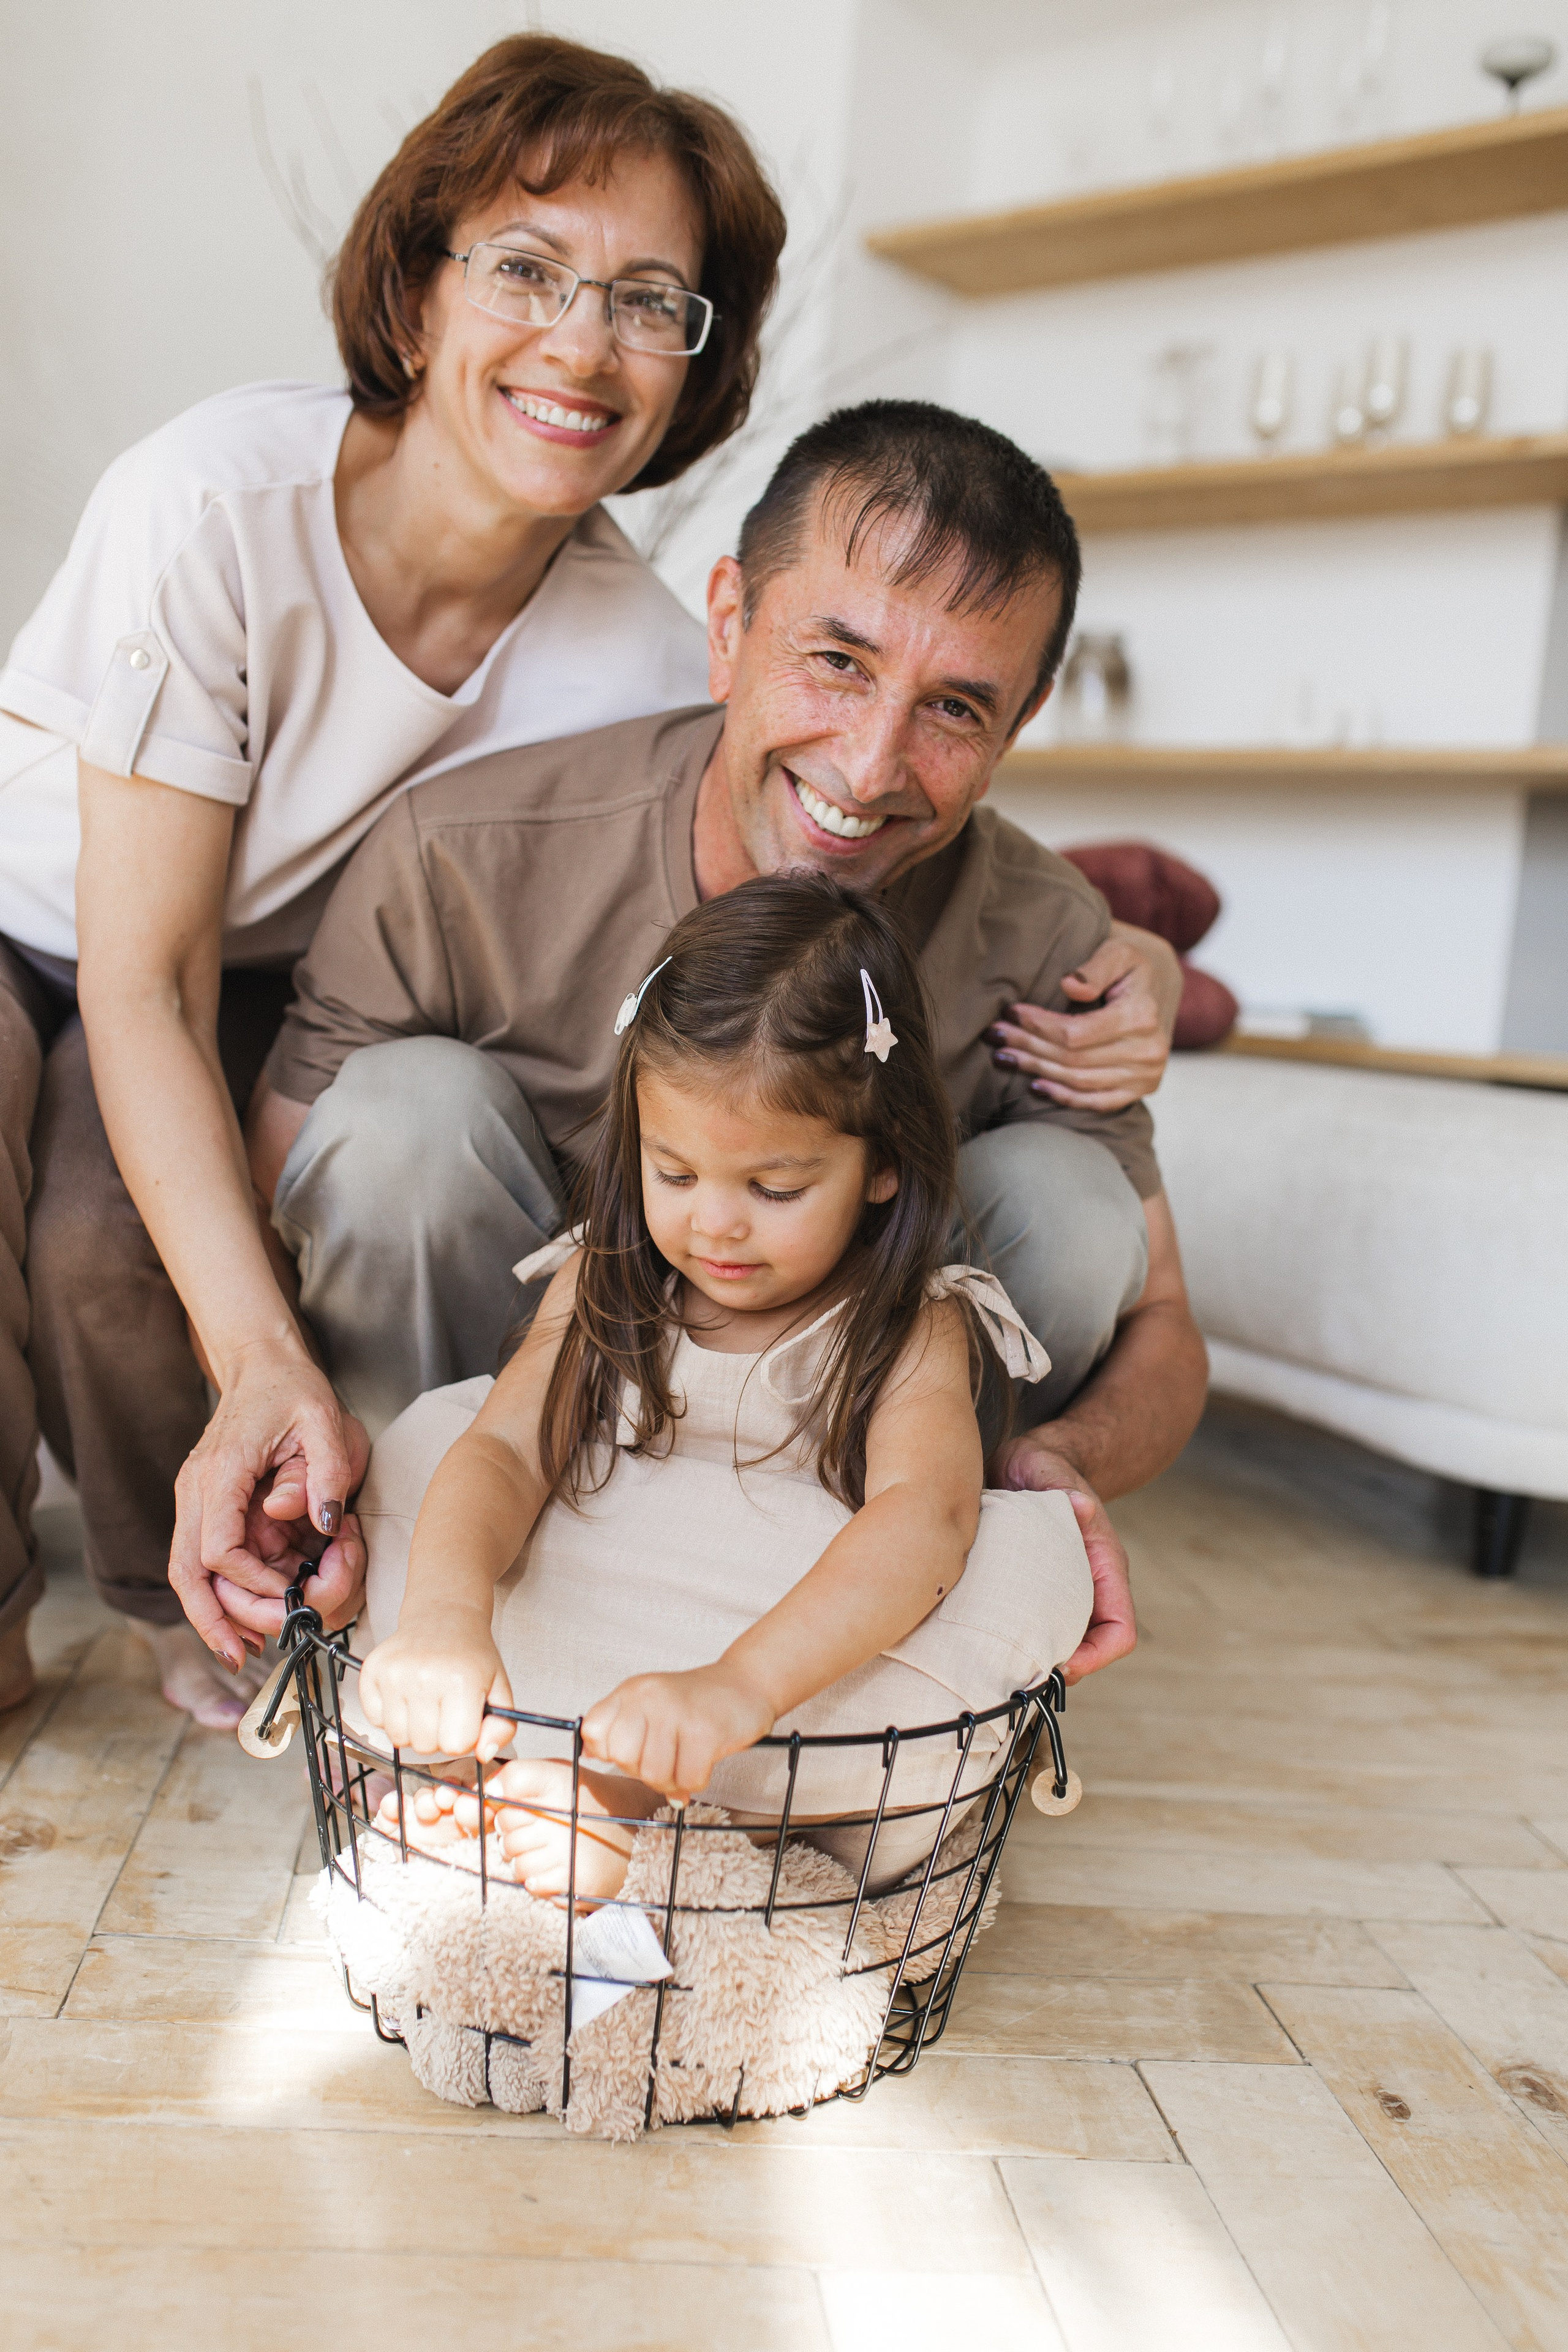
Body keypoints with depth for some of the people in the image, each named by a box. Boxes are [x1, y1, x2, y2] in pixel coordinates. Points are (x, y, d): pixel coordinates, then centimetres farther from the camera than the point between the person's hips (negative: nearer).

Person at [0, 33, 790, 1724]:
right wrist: (265, 1357, -42)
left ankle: (200, 1601, 7)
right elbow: (142, 982, -29)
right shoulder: (215, 504, -31)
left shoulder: (641, 665, -21)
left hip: (276, 987, 2)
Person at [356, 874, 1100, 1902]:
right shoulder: (607, 1288, 0)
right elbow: (503, 1453, -13)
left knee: (1030, 1550, -29)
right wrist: (443, 1612, -35)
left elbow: (924, 1518, -32)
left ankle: (626, 1803, -34)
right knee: (429, 1430, -4)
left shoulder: (913, 1331, -13)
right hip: (571, 1652, 3)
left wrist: (741, 1684, -48)